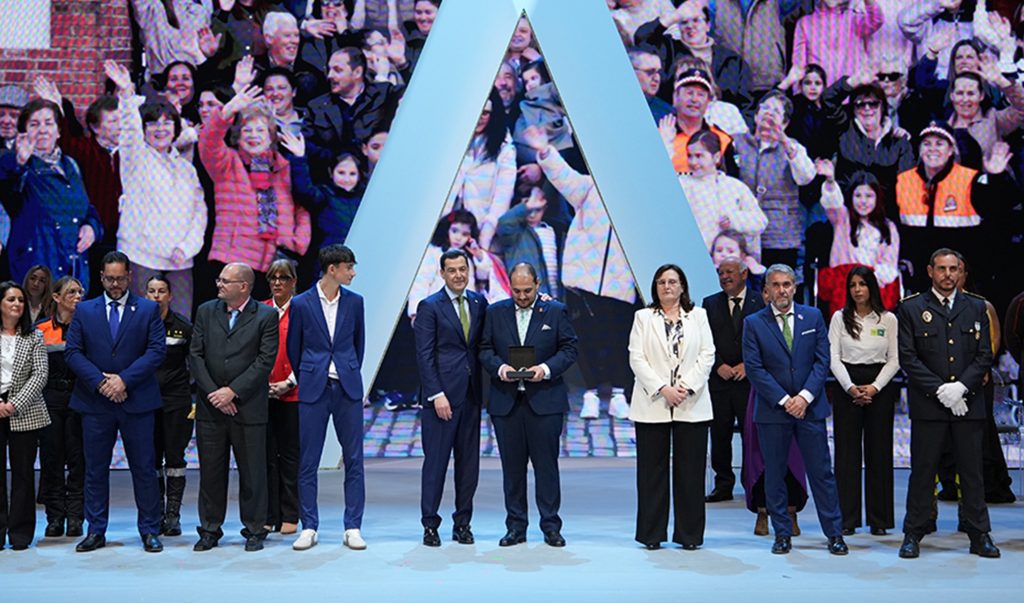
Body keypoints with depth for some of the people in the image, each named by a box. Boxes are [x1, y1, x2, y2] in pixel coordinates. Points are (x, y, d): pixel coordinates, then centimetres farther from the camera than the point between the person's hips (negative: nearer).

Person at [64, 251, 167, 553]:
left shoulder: (148, 309, 5)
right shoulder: (84, 310, 10)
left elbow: (157, 349, -5)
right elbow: (72, 351, 2)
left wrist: (125, 379, -14)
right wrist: (100, 381, -11)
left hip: (137, 402, -1)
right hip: (95, 402, 2)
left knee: (144, 468, 2)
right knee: (95, 469, 7)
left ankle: (150, 531, 9)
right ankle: (96, 531, 16)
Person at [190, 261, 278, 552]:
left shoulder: (266, 316, -3)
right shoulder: (206, 311, 8)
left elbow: (265, 361, -9)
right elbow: (195, 355, 4)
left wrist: (232, 391, -14)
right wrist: (213, 393, -7)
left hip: (248, 407, -3)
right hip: (210, 407, 3)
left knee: (252, 472, 4)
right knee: (210, 471, 8)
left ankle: (254, 530, 16)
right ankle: (210, 530, 19)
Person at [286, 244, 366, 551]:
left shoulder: (354, 302, 4)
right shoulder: (301, 304, -2)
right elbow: (293, 348, 8)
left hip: (348, 388, 2)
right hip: (314, 390, -2)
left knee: (354, 460, 2)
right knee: (308, 462, 2)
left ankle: (352, 528, 9)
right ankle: (309, 528, 11)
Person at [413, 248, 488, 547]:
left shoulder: (479, 302, 11)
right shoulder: (429, 306, -3)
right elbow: (424, 356, -7)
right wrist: (436, 395, -14)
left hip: (471, 395, 5)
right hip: (442, 395, -5)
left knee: (469, 462, 8)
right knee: (435, 461, 0)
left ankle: (463, 523, 17)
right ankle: (430, 525, 9)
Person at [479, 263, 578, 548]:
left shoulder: (556, 312, 5)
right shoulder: (495, 312, 9)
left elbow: (569, 349, 2)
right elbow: (484, 350, 7)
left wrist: (546, 369, -13)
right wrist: (499, 367, -13)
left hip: (545, 400, -2)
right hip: (506, 402, 2)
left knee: (546, 464, 0)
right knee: (512, 466, 6)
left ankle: (551, 526, 9)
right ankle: (516, 527, 14)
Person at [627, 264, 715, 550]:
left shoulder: (698, 316, 12)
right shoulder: (643, 317, 9)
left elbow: (707, 355, 3)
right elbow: (636, 358, -1)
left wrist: (687, 387, -10)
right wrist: (662, 389, -12)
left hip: (691, 404, 1)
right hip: (652, 403, 0)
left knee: (690, 470, 2)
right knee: (652, 470, 2)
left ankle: (689, 534, 10)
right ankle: (652, 534, 9)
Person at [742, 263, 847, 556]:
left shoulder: (813, 317, 7)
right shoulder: (753, 323, 1)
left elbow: (822, 360, 2)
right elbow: (754, 369, -5)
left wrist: (805, 396, -10)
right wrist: (783, 400, -11)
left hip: (810, 407, 1)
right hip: (772, 411, -1)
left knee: (822, 472, 3)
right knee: (774, 474, 5)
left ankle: (834, 533, 11)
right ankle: (782, 534, 15)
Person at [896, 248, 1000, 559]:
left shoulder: (976, 308, 10)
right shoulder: (911, 308, 3)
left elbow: (984, 356, 6)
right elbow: (908, 358, -3)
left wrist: (961, 387, -10)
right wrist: (940, 390, -11)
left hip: (969, 404, 2)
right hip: (928, 404, -2)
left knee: (972, 471, 6)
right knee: (923, 471, 2)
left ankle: (979, 535, 14)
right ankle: (913, 534, 10)